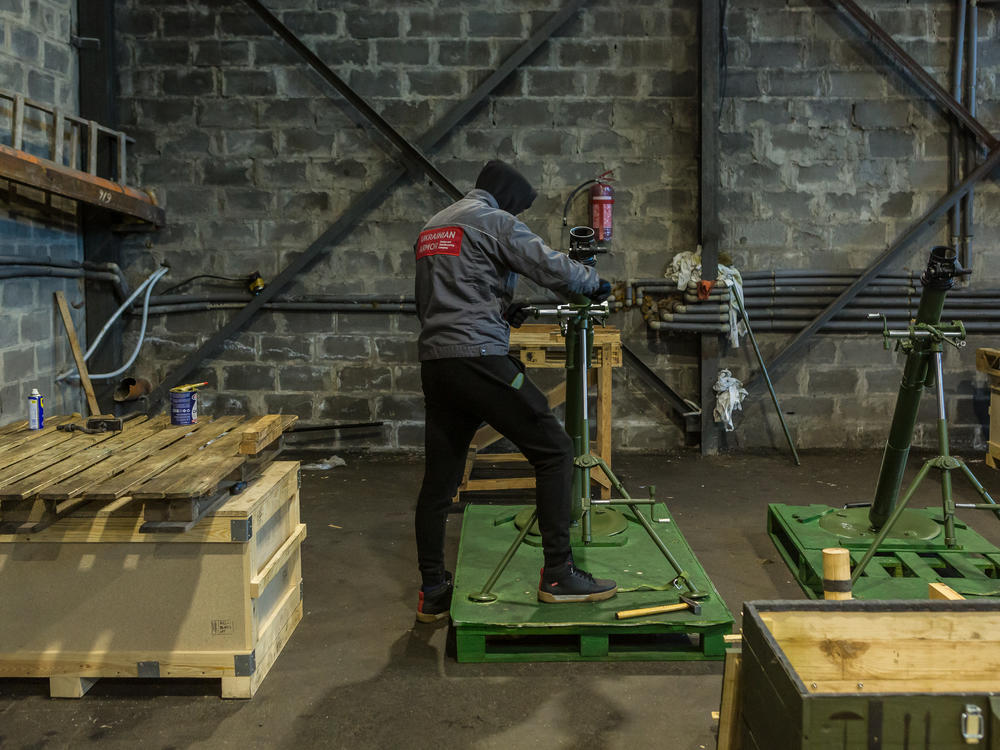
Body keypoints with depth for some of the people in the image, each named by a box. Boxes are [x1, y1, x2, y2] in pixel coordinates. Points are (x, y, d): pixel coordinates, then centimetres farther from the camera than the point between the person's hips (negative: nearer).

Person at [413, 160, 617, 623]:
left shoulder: (429, 230, 25)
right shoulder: (494, 220, 0)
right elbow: (550, 266, -8)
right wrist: (596, 283, 12)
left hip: (434, 364, 8)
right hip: (479, 359, -8)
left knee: (439, 480, 11)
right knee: (553, 449, -2)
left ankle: (432, 594, 16)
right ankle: (558, 574, -3)